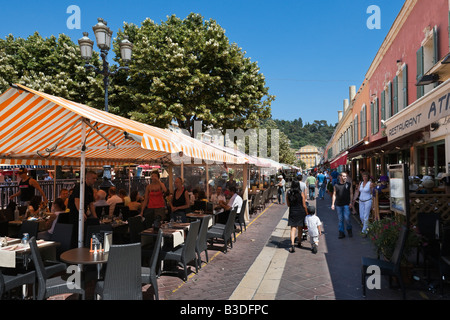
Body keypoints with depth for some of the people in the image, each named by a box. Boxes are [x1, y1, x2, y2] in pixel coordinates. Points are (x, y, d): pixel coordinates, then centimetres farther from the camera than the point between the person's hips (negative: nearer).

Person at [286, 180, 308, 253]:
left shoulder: (288, 193, -3)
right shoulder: (301, 193, -8)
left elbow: (288, 204, 6)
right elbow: (304, 205, -5)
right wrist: (306, 213, 8)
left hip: (292, 212, 0)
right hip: (300, 212, 0)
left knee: (293, 228, 0)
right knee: (300, 228, 17)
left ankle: (292, 244, -16)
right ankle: (299, 242, 33)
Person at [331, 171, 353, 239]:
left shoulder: (348, 185, 5)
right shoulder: (336, 185, 6)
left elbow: (351, 194, 6)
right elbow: (334, 195, 8)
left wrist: (351, 202, -4)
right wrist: (333, 204, 3)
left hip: (346, 204, -1)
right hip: (338, 205, 1)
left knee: (347, 218, -7)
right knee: (340, 219, 6)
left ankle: (349, 230, 18)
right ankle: (341, 233, 15)